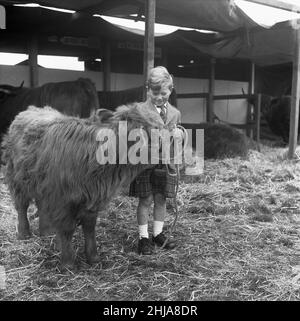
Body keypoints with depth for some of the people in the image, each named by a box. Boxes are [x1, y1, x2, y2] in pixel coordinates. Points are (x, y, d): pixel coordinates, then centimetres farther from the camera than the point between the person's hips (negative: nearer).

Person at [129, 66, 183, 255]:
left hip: (166, 162, 4)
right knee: (146, 200, 2)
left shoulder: (175, 113, 9)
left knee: (161, 199, 11)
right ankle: (144, 237, 13)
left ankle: (158, 233, 25)